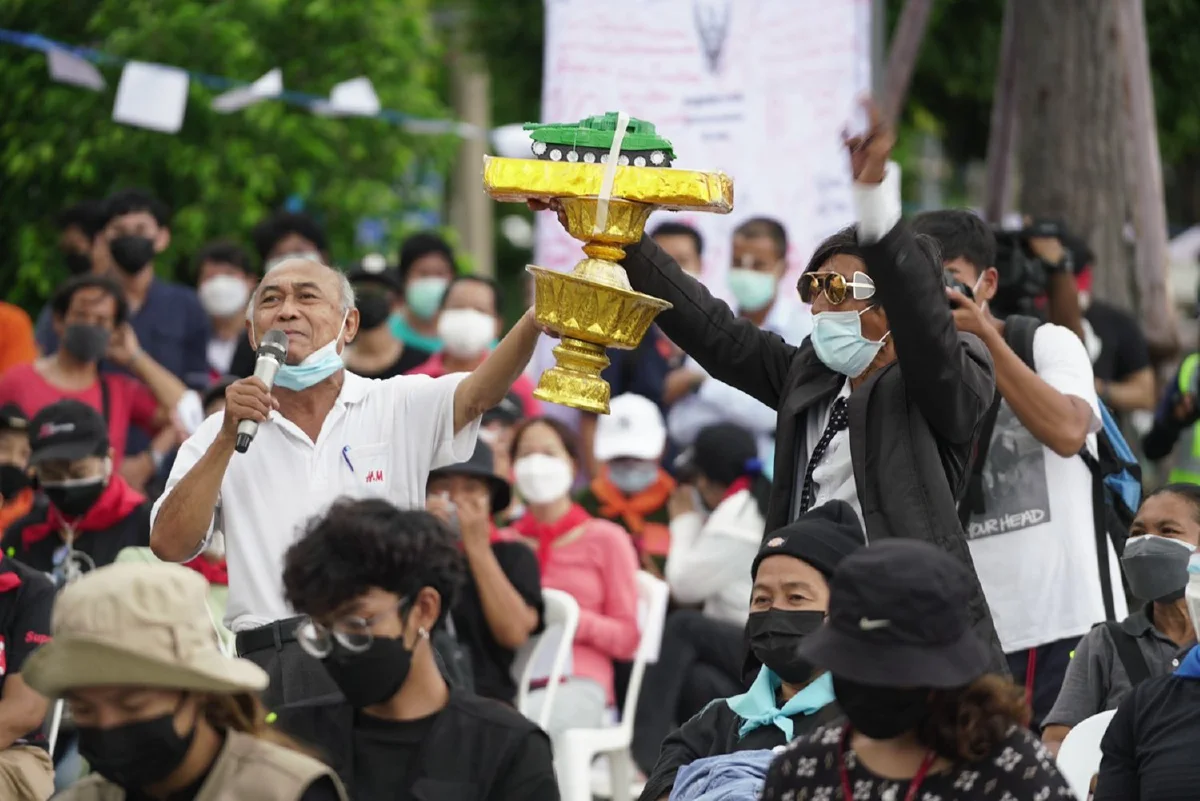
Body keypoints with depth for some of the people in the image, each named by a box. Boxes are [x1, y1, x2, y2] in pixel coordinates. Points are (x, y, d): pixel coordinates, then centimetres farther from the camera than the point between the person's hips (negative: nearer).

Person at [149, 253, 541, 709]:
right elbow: (169, 545, 2)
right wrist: (227, 439, -6)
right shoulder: (221, 436, 13)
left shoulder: (398, 407, 10)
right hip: (271, 667, 1)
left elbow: (478, 394, -10)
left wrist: (535, 318, -29)